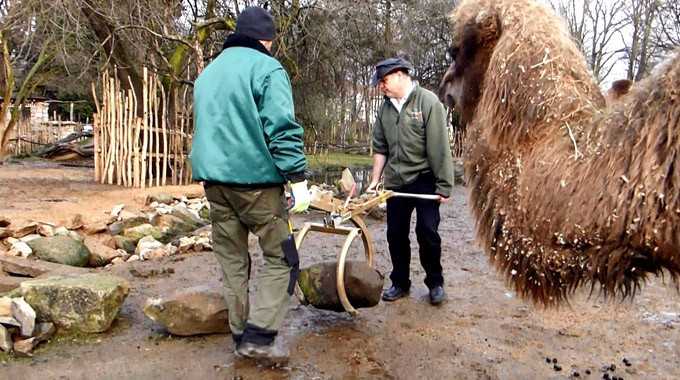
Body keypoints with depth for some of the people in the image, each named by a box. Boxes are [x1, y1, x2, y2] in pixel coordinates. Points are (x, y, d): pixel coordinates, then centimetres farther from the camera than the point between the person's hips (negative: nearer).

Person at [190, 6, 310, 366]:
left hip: (213, 179, 7)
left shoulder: (207, 71, 19)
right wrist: (298, 179, -14)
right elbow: (282, 129, -16)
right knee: (281, 258, 3)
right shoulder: (266, 68, -6)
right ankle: (258, 336, -3)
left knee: (232, 261, 13)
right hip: (255, 179, -7)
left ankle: (240, 335, 21)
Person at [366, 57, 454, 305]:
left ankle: (435, 283, 18)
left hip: (424, 181, -5)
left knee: (427, 233, -3)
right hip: (395, 182, 5)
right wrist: (375, 180, 8)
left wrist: (443, 186, -15)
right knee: (395, 235, 8)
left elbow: (439, 148, -14)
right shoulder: (385, 108, 6)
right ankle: (400, 283, 25)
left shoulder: (428, 102, -11)